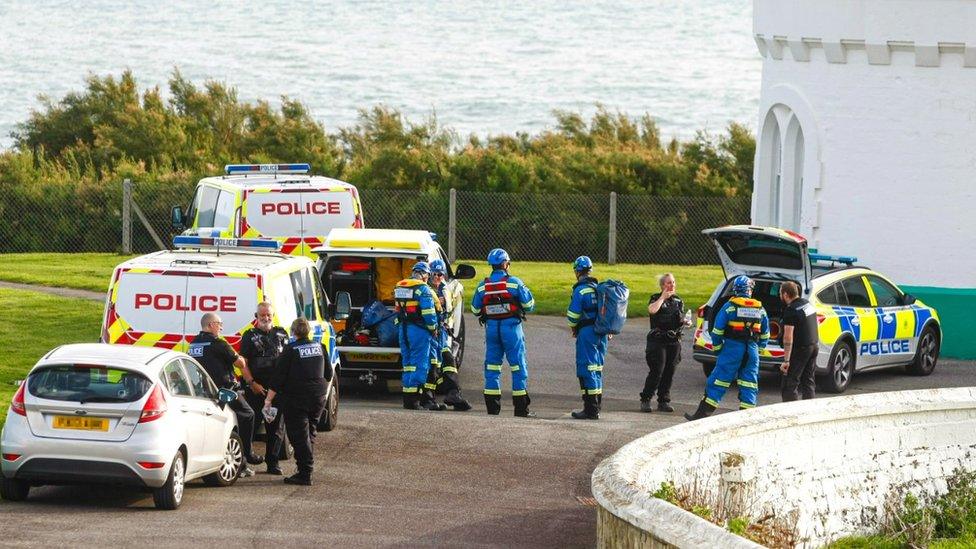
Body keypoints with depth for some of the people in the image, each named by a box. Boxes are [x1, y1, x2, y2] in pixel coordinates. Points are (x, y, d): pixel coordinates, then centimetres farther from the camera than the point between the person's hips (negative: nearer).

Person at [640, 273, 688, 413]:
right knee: (657, 371, -11)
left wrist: (685, 322, 4)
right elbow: (652, 310, -23)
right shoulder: (656, 298, -1)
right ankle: (645, 400, -3)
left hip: (674, 341, 5)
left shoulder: (678, 301, 16)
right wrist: (663, 297, -15)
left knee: (669, 372, 5)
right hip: (658, 340, -5)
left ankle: (664, 401, 12)